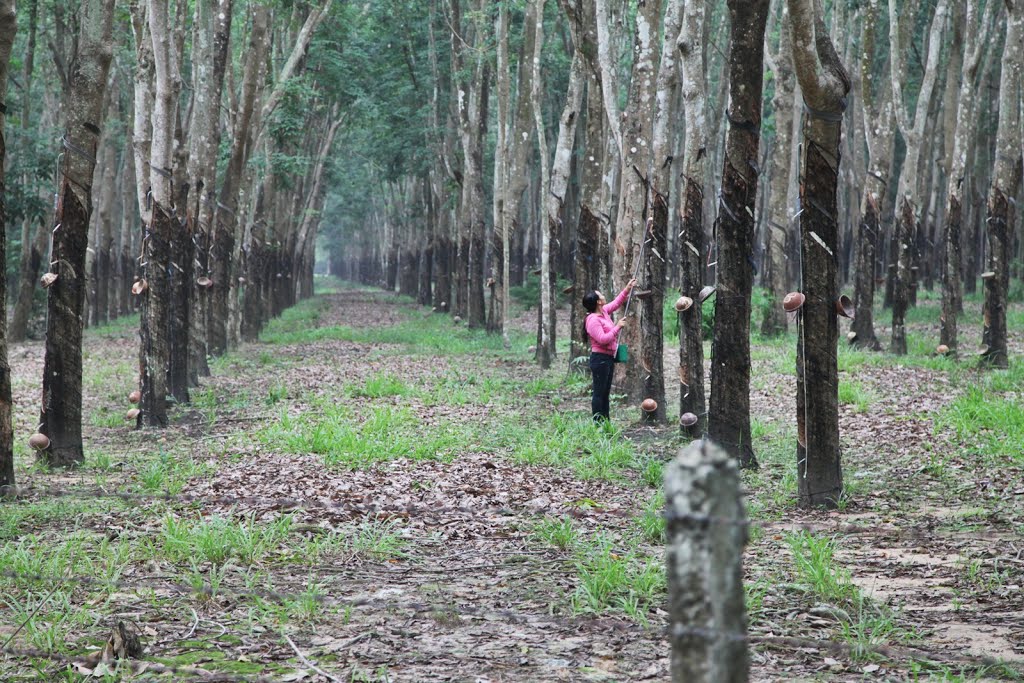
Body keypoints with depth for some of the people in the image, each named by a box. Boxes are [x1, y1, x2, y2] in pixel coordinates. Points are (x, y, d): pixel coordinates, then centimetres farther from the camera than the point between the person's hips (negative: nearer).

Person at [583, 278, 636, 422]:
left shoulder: (604, 312, 10)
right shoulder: (593, 320, -18)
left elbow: (616, 303, 27)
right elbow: (603, 339, -25)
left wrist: (627, 289, 24)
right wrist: (617, 327, -19)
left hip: (609, 358, 10)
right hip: (600, 359, -10)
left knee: (605, 394, 12)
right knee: (599, 394, -7)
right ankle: (598, 424, -6)